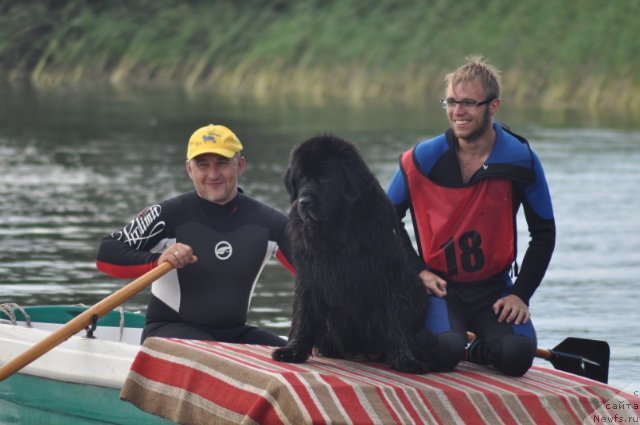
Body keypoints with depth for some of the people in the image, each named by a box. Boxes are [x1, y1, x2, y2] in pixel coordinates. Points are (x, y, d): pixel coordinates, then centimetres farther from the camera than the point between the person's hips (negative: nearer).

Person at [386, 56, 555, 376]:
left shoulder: (521, 160, -6)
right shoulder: (423, 158, -6)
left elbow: (544, 233, 3)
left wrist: (520, 294, -5)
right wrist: (418, 270, -3)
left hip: (494, 287, 1)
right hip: (439, 286, -1)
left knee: (518, 354, -26)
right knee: (446, 351, -31)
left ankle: (481, 350, 11)